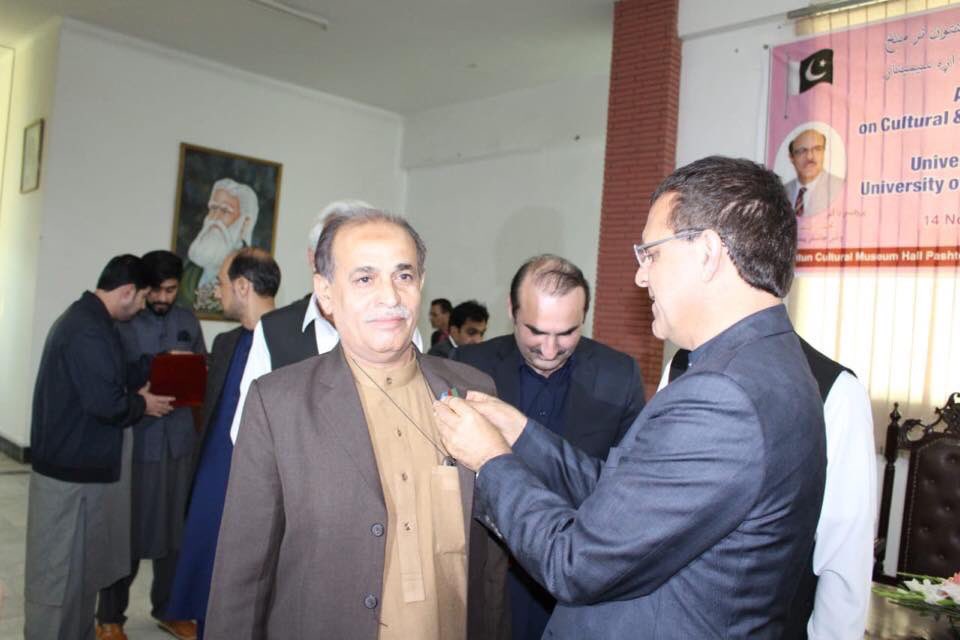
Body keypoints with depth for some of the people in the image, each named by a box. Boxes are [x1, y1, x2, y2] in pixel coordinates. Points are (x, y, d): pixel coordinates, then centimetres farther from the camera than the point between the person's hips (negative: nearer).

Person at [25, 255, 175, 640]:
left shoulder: (84, 318, 11)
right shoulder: (88, 330, -23)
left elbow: (108, 377, 13)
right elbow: (106, 402, -26)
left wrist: (155, 364, 8)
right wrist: (142, 404, -9)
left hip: (78, 464, 11)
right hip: (70, 470, -11)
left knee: (81, 566, 20)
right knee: (58, 572, 3)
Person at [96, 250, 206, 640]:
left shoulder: (188, 321, 8)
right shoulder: (122, 323, -5)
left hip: (179, 439, 4)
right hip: (135, 439, -4)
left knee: (173, 528, 12)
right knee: (126, 530, 5)